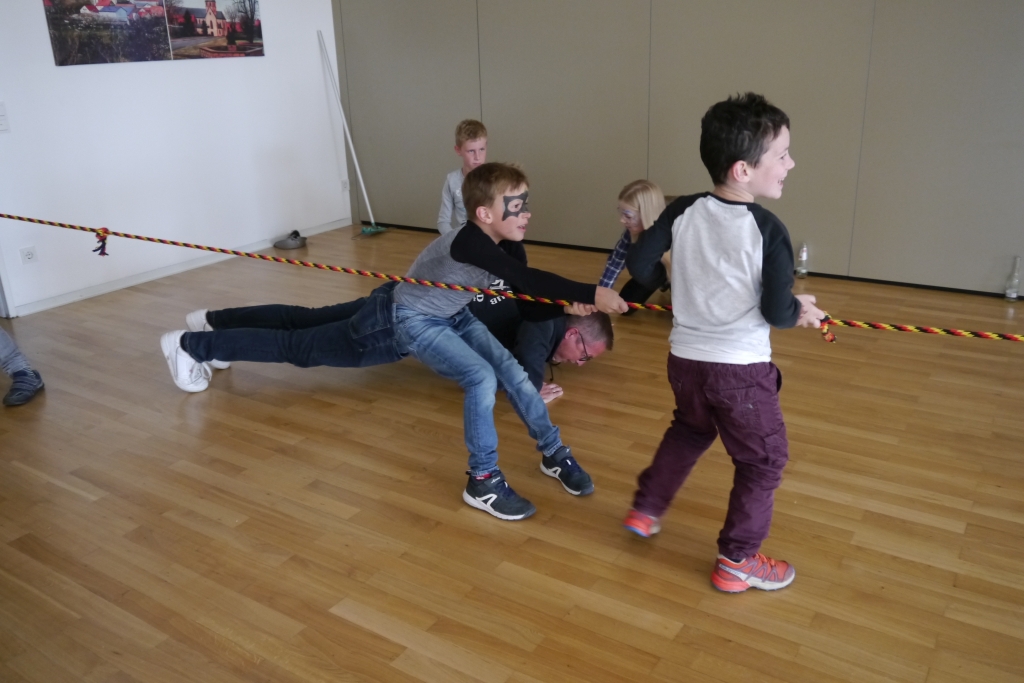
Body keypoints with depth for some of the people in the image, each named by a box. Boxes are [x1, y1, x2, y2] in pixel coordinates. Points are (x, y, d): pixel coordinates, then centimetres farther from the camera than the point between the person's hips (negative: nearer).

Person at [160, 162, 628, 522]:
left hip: (449, 314, 8)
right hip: (399, 322, -8)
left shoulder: (503, 242, -13)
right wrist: (590, 293, -56)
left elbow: (524, 294, 0)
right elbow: (528, 280, -54)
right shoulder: (468, 242, -40)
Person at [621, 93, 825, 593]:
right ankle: (737, 560, 23)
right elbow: (777, 313, -18)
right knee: (763, 460, 15)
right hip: (740, 369, -5)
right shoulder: (768, 229, -17)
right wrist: (802, 311, 4)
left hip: (684, 359, 6)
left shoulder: (683, 212, -5)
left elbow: (639, 263, -2)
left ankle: (646, 510, 39)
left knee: (690, 430, 33)